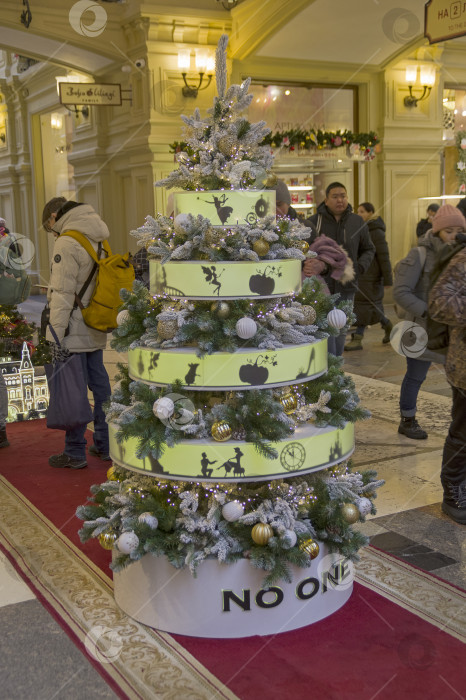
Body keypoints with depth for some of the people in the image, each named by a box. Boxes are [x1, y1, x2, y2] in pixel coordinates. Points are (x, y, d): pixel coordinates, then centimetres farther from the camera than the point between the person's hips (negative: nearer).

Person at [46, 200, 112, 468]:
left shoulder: (67, 244, -13)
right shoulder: (99, 243, 13)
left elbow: (63, 292, -17)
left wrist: (56, 334, -16)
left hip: (73, 330, -9)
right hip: (95, 330, 9)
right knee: (100, 384, 13)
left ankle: (75, 453, 5)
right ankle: (106, 445, 21)